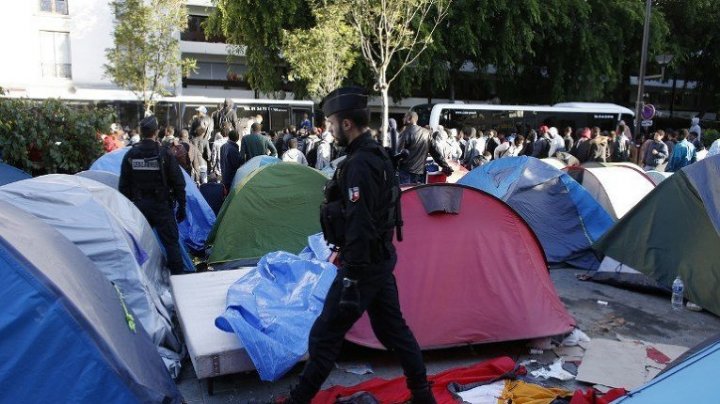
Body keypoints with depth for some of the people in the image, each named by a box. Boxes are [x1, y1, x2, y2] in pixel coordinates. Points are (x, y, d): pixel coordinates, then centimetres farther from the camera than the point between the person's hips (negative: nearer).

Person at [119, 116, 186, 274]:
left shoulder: (130, 155, 0)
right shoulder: (164, 154, -10)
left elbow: (123, 185, 5)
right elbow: (178, 183, -8)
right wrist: (181, 206, 0)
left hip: (139, 206, 3)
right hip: (162, 205, -3)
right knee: (171, 242, 3)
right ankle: (177, 274, 3)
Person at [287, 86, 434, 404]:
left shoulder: (359, 164, -22)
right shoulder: (378, 156, 10)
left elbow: (360, 226, -26)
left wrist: (351, 277, -23)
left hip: (365, 264, -10)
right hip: (382, 258, 10)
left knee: (325, 335, 2)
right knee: (393, 328, 19)